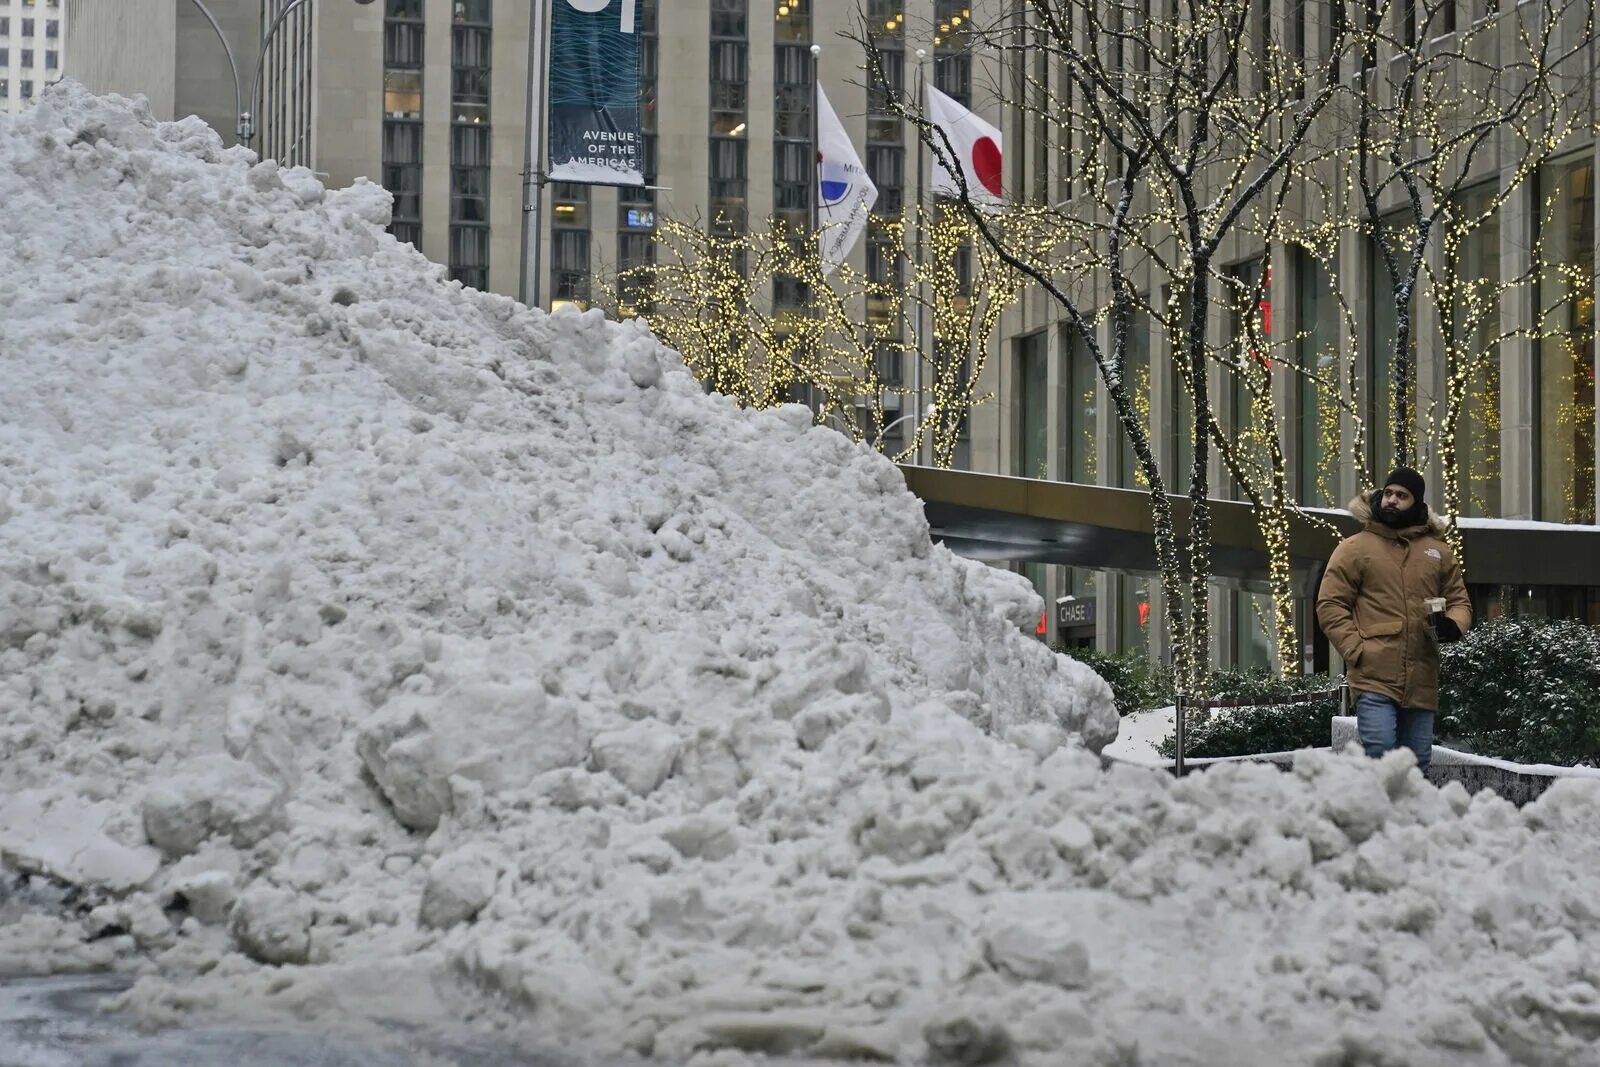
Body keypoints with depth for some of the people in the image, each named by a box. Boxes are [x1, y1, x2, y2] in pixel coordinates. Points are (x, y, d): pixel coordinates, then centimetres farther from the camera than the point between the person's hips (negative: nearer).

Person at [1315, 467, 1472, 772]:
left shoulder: (1438, 551, 15)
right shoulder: (1355, 548, 4)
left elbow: (1460, 601, 20)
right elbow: (1330, 605, 1)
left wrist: (1453, 625, -4)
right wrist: (1355, 650, -10)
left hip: (1421, 680, 4)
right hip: (1374, 677, -4)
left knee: (1417, 763, 9)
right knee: (1379, 752, -18)